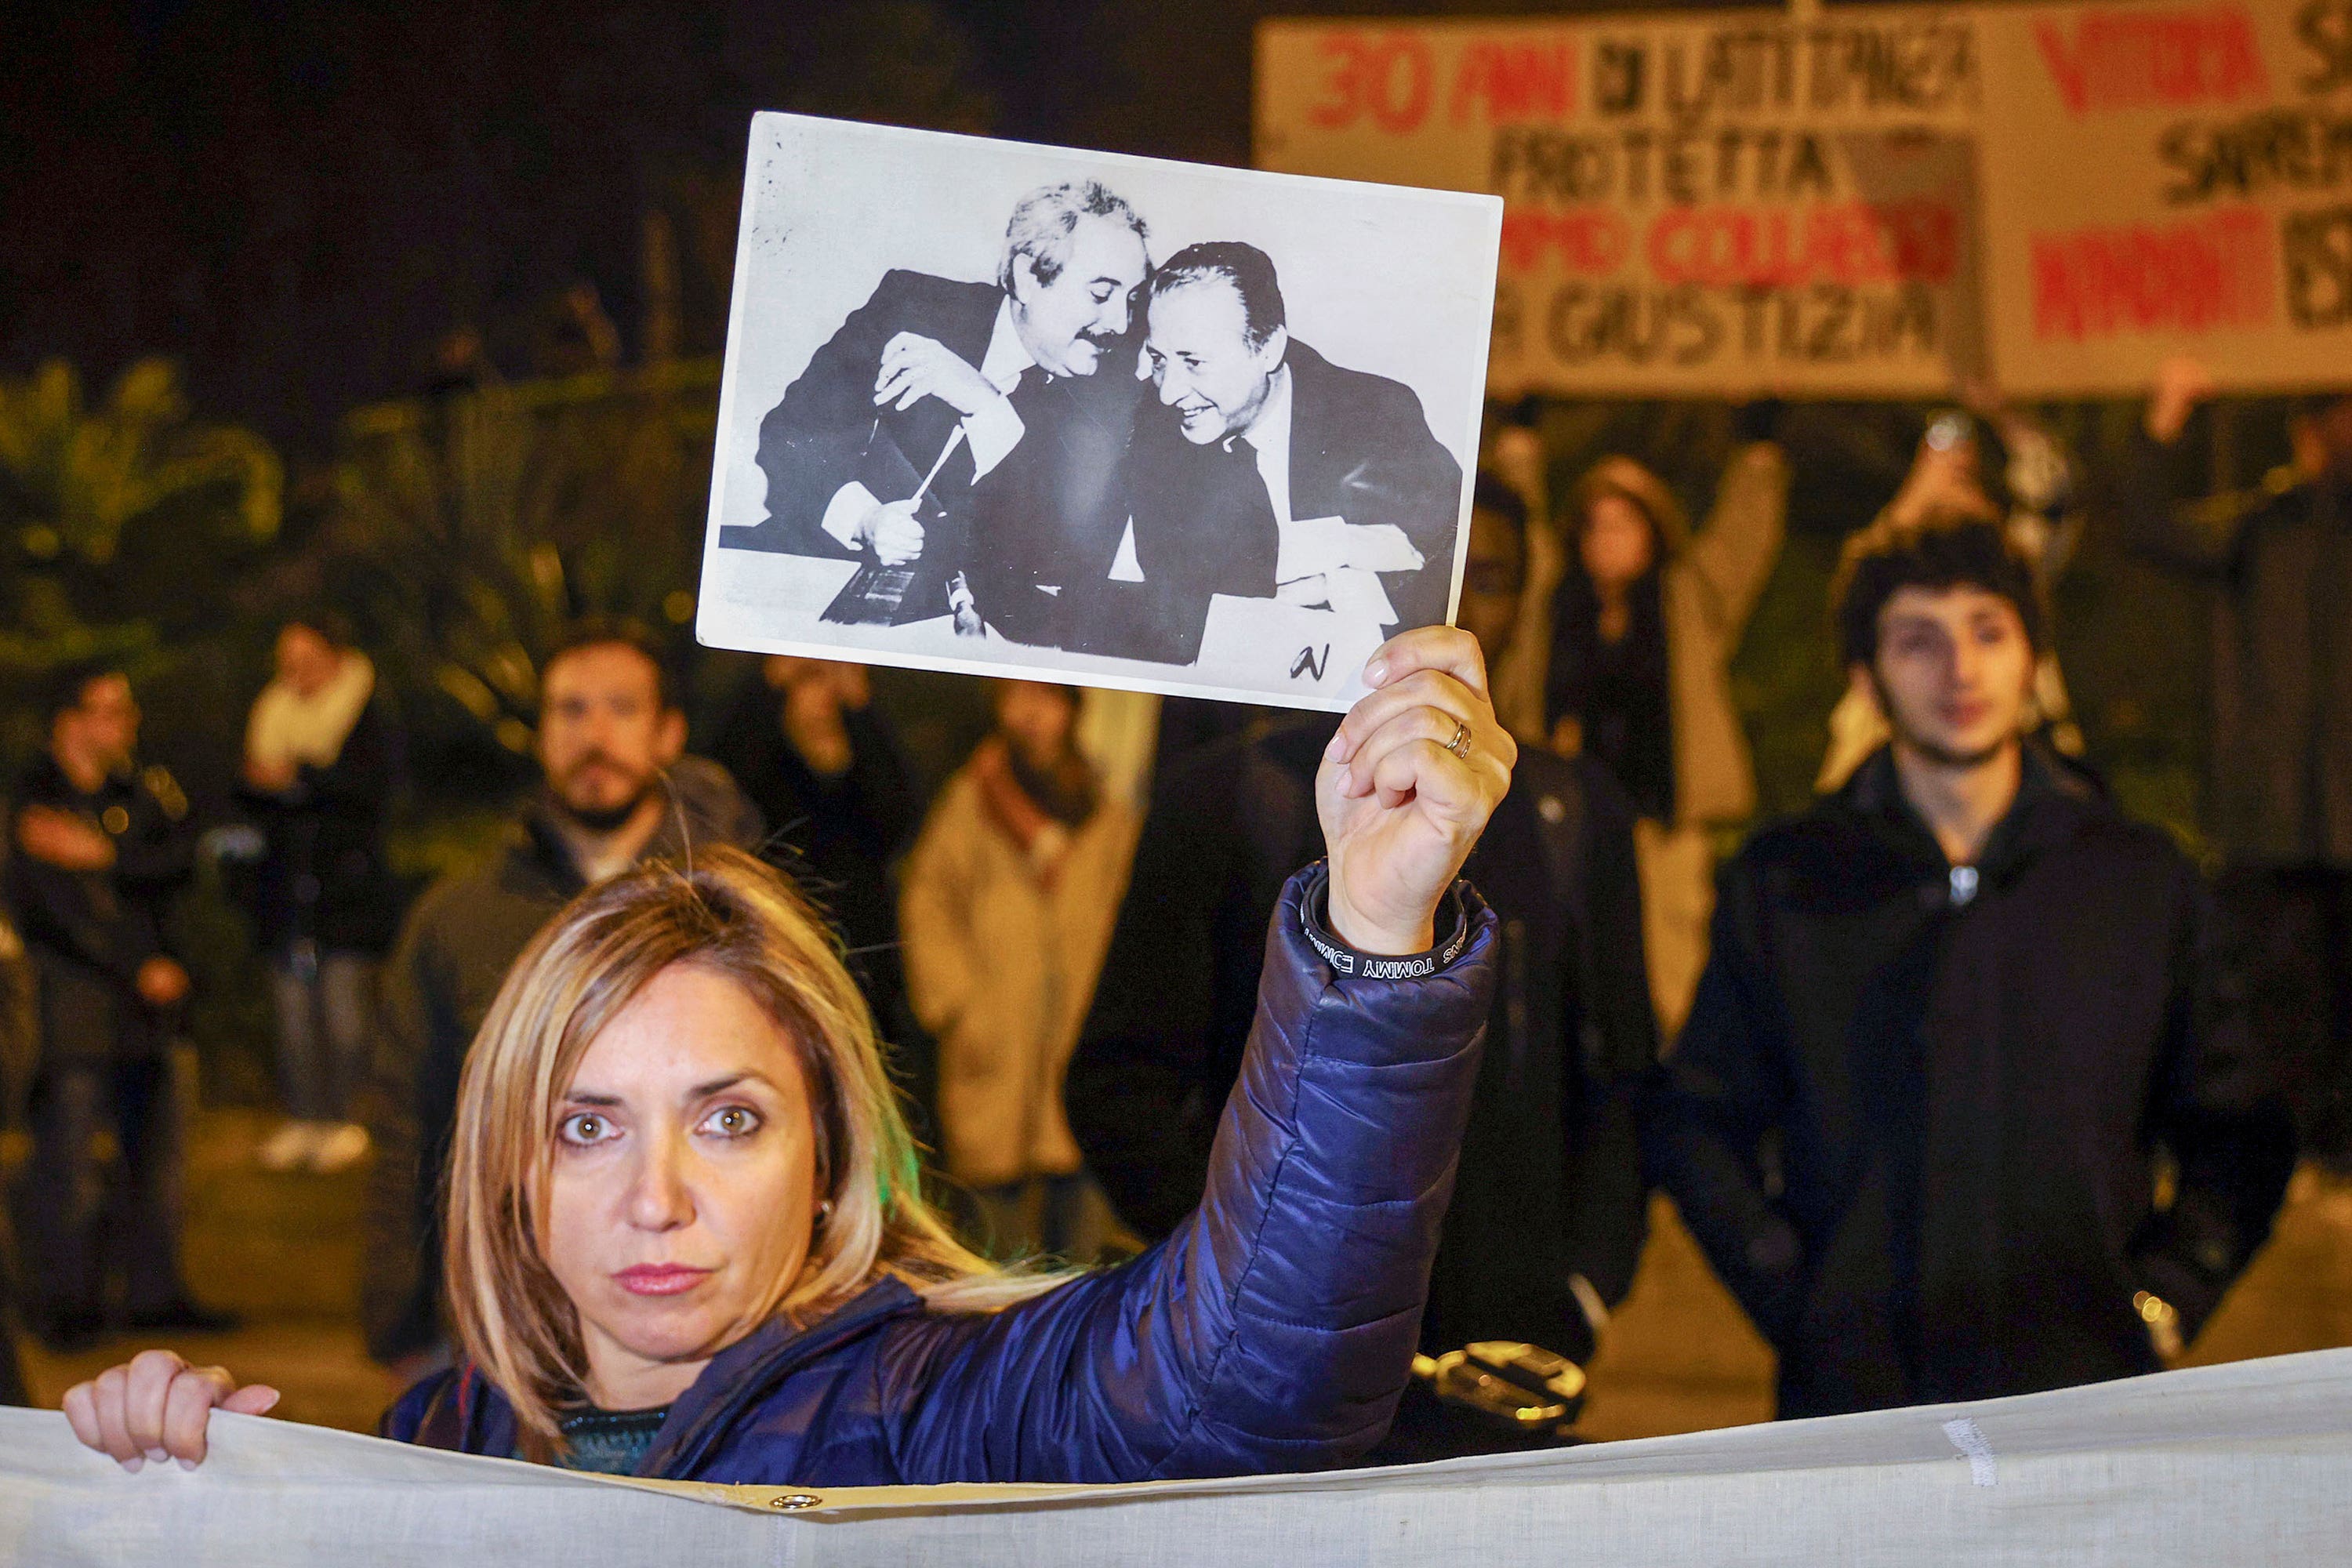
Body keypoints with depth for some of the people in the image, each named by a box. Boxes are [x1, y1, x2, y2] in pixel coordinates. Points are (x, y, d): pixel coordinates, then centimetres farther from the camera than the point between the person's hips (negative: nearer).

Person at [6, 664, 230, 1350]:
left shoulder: (141, 789, 10)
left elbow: (178, 862, -3)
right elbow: (62, 909, -11)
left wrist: (103, 855, -16)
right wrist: (140, 971, -12)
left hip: (144, 1005, 6)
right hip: (70, 998, -6)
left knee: (156, 1150, 9)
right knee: (69, 1157, -5)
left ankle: (154, 1292, 19)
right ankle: (65, 1304, 5)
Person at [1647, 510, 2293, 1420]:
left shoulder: (2142, 881, 11)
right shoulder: (1782, 886, 8)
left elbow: (2232, 1136, 16)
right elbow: (1696, 1124, 10)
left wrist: (2160, 1303, 3)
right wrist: (1794, 1304, -1)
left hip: (2088, 1386, 1)